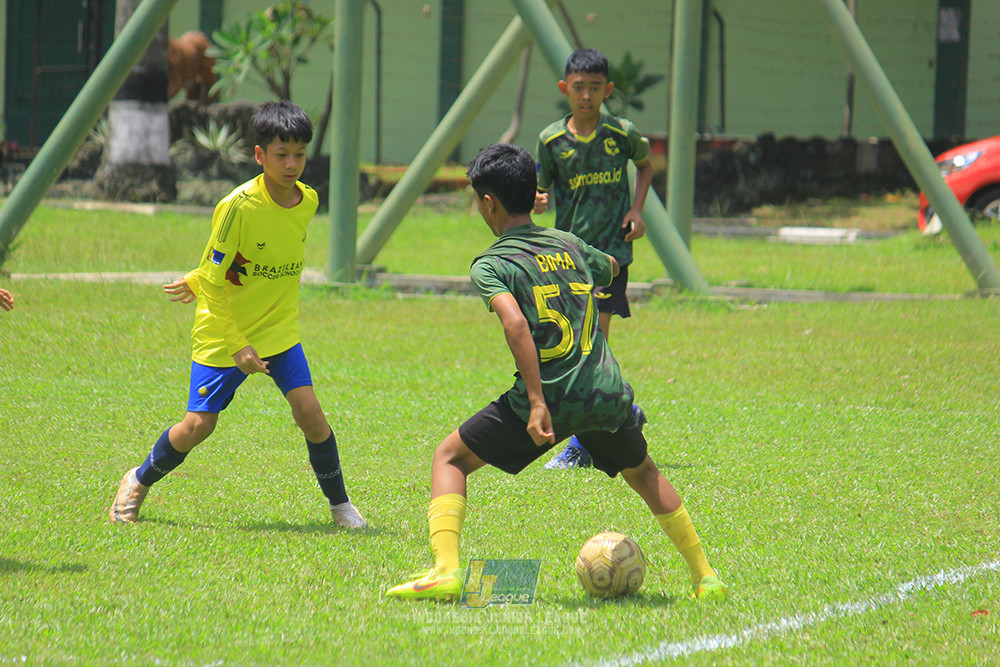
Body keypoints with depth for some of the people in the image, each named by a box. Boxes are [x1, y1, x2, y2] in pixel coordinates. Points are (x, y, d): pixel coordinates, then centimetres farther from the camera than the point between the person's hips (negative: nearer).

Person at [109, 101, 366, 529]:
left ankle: (340, 504, 3)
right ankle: (140, 481, 22)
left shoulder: (308, 202, -4)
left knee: (308, 409, -13)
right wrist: (236, 348, -18)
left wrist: (196, 283, 14)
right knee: (198, 425, -5)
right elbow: (214, 280, -15)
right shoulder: (239, 206, -21)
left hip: (280, 331, 4)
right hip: (224, 333, -4)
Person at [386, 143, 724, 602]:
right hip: (608, 393, 5)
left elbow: (515, 324, -20)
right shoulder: (570, 245, 16)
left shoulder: (490, 265, -1)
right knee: (642, 472, 31)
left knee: (450, 459, 11)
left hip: (547, 397, -5)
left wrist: (538, 403, -24)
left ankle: (445, 569, -8)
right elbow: (611, 268, 39)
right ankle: (705, 577, 27)